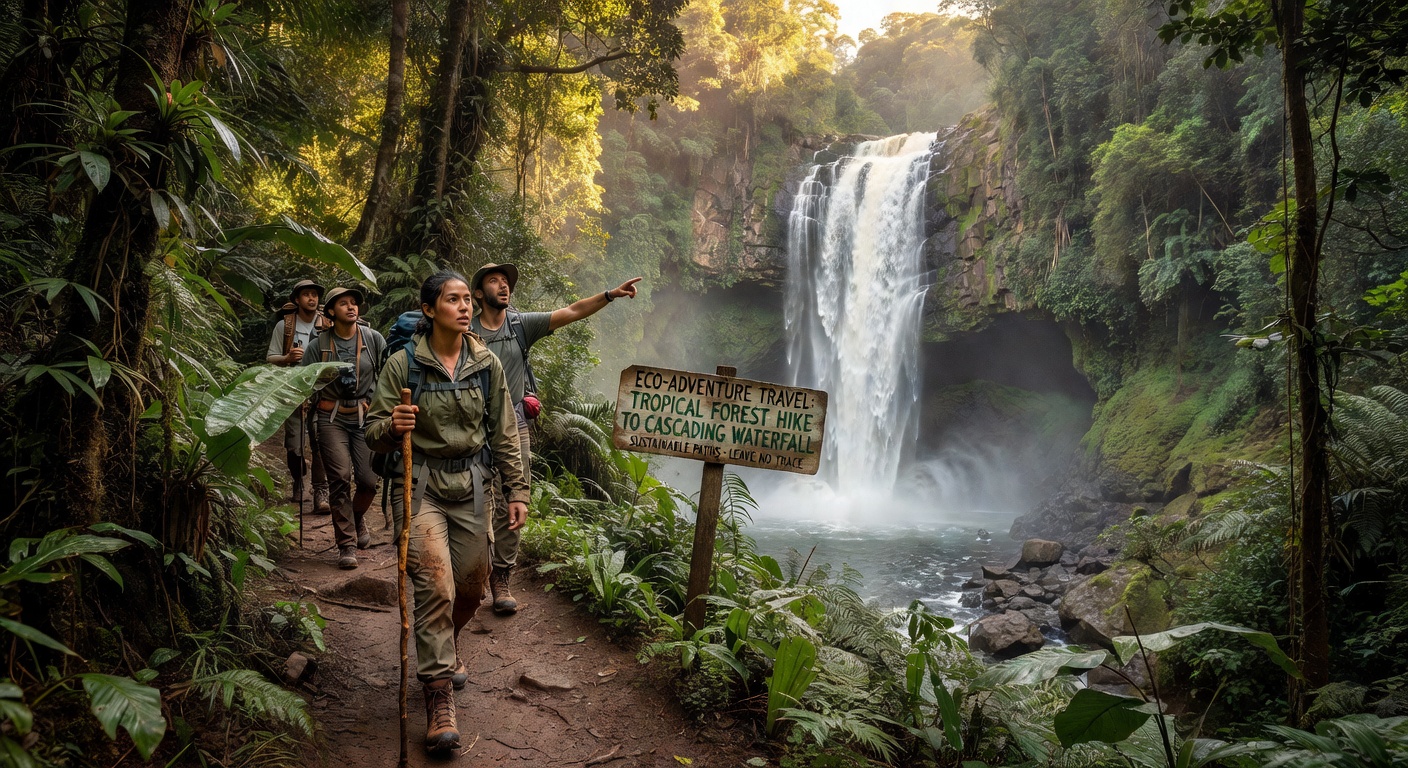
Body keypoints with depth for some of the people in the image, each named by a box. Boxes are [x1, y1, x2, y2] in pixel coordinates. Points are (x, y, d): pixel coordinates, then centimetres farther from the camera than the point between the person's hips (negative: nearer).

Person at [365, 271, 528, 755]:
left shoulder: (486, 365, 2)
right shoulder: (403, 364, -7)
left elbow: (504, 433, 8)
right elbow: (373, 434, -5)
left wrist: (517, 490, 5)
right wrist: (391, 426, -28)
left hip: (470, 485, 4)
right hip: (419, 484, -4)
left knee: (471, 584, 10)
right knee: (435, 584, -13)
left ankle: (442, 651, 42)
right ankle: (439, 698, -4)